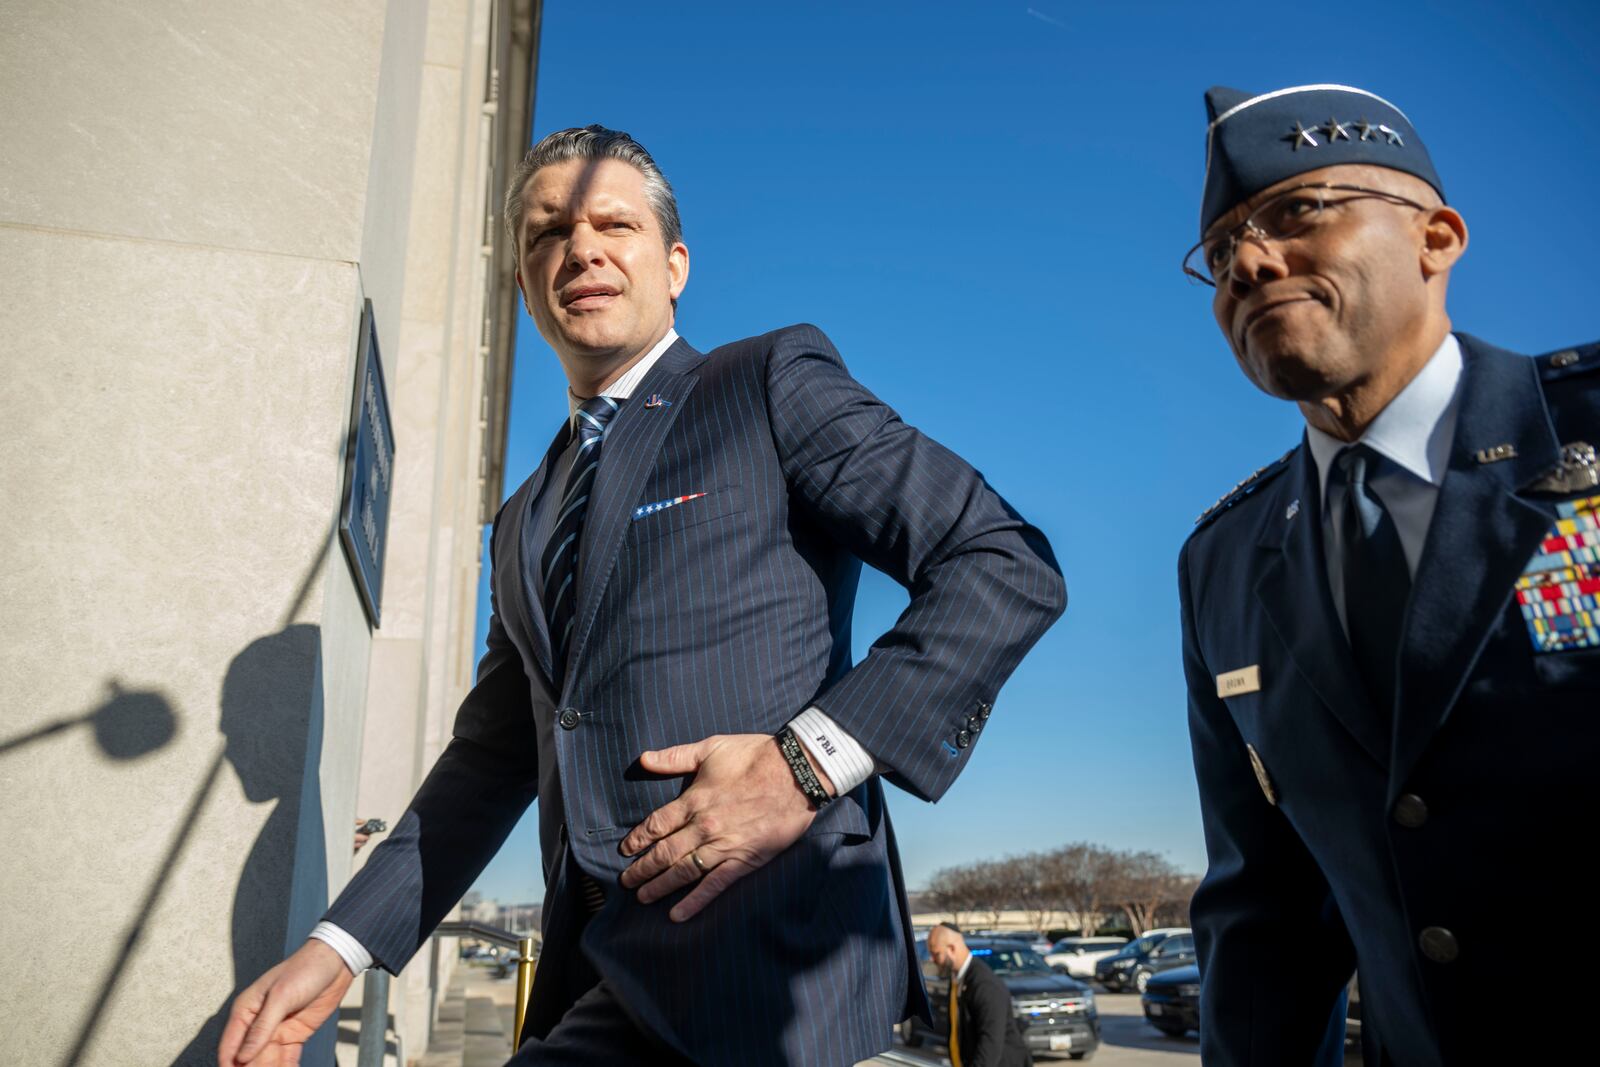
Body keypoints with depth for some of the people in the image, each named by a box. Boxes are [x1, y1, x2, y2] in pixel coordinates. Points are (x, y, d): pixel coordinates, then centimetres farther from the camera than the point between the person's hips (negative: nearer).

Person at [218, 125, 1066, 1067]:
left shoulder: (776, 383, -1)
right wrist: (341, 947, 12)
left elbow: (1010, 566, -9)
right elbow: (494, 757, 22)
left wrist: (809, 759, -18)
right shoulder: (525, 525, 20)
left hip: (771, 962, -6)